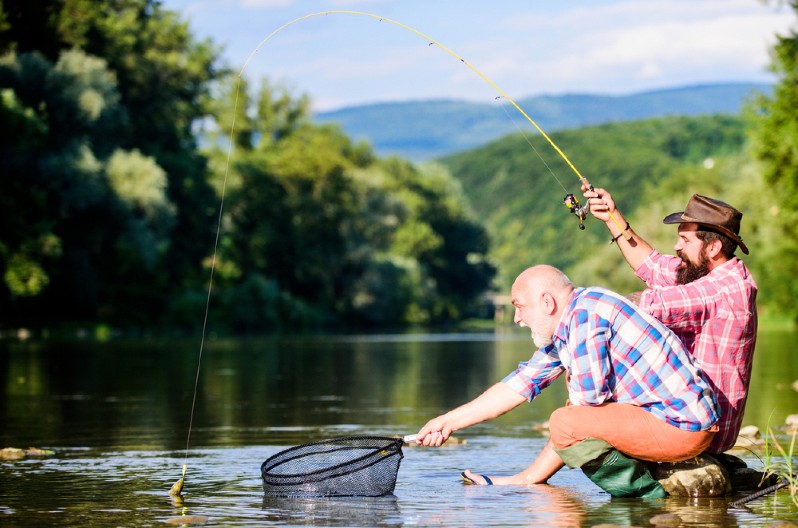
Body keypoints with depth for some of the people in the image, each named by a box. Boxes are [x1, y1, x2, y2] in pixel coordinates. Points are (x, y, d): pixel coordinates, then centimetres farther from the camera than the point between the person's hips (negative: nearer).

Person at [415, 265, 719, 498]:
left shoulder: (585, 310, -14)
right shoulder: (562, 332, 16)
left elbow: (591, 391, -20)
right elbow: (518, 385, 21)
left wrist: (574, 386, 4)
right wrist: (449, 422, 22)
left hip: (681, 426, -10)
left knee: (566, 423, -16)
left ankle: (646, 494, -5)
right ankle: (527, 481, 28)